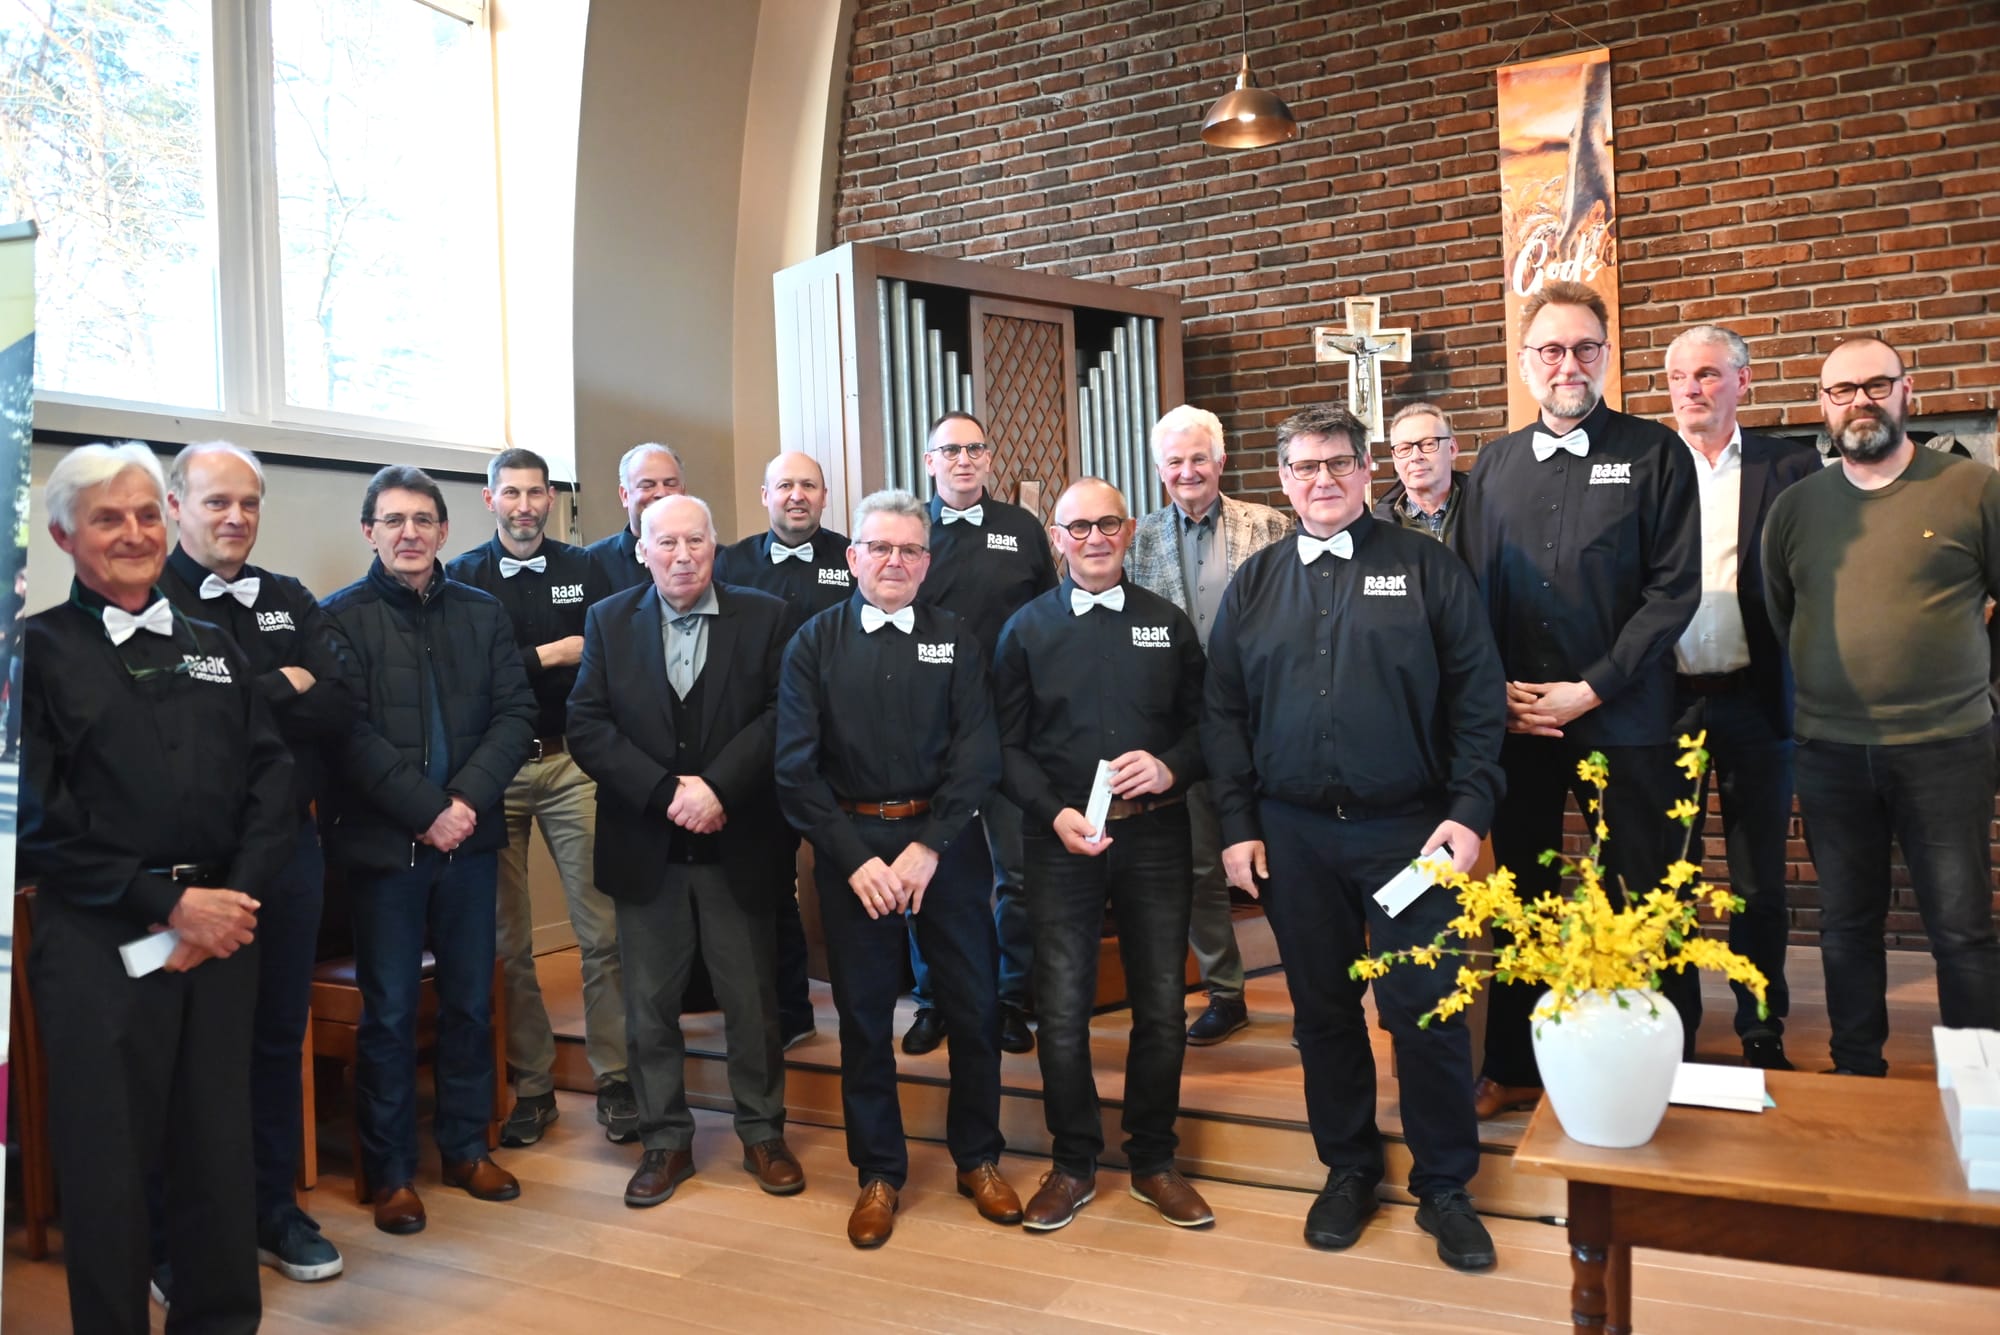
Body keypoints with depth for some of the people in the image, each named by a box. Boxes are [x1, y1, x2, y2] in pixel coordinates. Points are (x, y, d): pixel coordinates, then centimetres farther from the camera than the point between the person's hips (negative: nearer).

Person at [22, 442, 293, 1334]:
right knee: (106, 1158, 7)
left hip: (221, 930, 4)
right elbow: (37, 819, -8)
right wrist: (167, 904, -12)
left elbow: (271, 780, 7)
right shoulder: (38, 650, 1)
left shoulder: (213, 648, 14)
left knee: (219, 1147, 11)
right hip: (98, 938, -3)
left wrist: (235, 900, -7)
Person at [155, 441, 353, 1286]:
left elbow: (340, 710, -2)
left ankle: (273, 1210, 31)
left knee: (279, 1035, 15)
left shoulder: (291, 604, 10)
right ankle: (176, 1238, 24)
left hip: (290, 844, 5)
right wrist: (284, 691, -10)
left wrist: (246, 696, -14)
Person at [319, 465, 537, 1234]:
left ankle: (466, 1148, 27)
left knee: (470, 1001, 12)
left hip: (470, 839, 4)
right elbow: (352, 734, -11)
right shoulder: (340, 618, -2)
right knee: (390, 1012, 6)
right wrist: (426, 812, -16)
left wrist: (468, 799, -13)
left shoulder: (483, 613, 8)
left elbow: (515, 715, 1)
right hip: (384, 843, -3)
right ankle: (391, 1170, 19)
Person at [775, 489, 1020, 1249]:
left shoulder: (956, 642, 4)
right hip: (851, 846, 0)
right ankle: (878, 1173, 25)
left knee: (974, 1004, 6)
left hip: (945, 841, 1)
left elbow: (978, 757, -3)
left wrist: (930, 846, -14)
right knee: (864, 1014, 9)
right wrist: (855, 857, -11)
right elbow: (796, 766, -3)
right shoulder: (814, 645, 3)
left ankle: (977, 1158, 27)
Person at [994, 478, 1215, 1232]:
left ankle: (1154, 1161, 27)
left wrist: (1171, 767, -12)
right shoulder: (1026, 629, 4)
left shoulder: (1168, 625, 8)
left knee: (1161, 1005, 9)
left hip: (1155, 835, 2)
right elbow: (1008, 745, 1)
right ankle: (1073, 1164, 23)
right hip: (1061, 839, -1)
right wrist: (1055, 813, -13)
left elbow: (1204, 724, 8)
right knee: (1062, 1009, 4)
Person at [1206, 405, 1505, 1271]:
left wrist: (1469, 810, -10)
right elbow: (1224, 712, 8)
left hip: (1408, 831, -2)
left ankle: (1443, 1185, 21)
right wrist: (1238, 825, 2)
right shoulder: (1255, 584, 8)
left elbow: (1479, 700, -2)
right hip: (1293, 836, 3)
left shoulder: (1426, 569, 1)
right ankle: (1348, 1169, 30)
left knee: (1427, 1013, 2)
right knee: (1322, 1010, 12)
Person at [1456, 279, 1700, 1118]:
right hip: (1517, 721, 3)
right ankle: (1512, 1067, 25)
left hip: (1625, 719, -3)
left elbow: (1674, 590, -7)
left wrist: (1589, 690, -13)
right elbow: (1469, 590, 9)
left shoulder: (1653, 454, 0)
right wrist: (1497, 690, -4)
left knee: (1647, 895, 4)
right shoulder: (1495, 465, 10)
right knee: (1518, 895, 11)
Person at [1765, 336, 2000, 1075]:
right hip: (1830, 753, 3)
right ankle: (1858, 1076, 24)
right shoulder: (1796, 504, 7)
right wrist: (1811, 691, 8)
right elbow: (1772, 615, 13)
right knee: (1846, 925, 11)